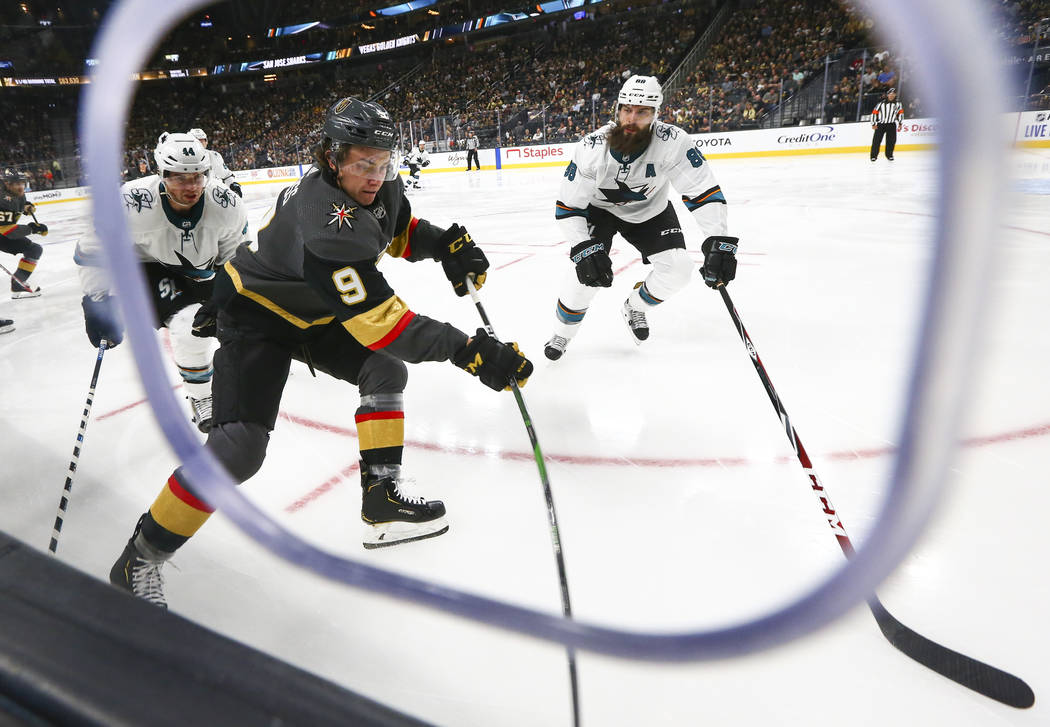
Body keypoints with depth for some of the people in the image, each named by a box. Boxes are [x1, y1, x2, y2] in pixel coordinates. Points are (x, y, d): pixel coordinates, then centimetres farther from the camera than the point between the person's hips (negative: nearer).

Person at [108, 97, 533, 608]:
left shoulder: (378, 184, -12)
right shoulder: (328, 224, -38)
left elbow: (400, 230, 10)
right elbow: (380, 323, -41)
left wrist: (444, 244, -11)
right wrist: (466, 349, -41)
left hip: (315, 309, 9)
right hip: (255, 316, -9)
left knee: (385, 369, -2)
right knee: (241, 443, -18)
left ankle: (382, 498, 4)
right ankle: (141, 557, 1)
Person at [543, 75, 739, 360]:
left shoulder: (673, 142, -31)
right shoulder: (591, 148, -29)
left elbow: (704, 191, -28)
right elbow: (568, 207, -24)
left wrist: (719, 242, -41)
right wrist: (584, 248, -38)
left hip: (650, 211, 2)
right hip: (600, 209, -2)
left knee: (678, 269, -14)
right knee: (586, 271, -23)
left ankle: (635, 307, 18)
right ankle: (562, 333, 3)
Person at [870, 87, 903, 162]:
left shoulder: (898, 104, 6)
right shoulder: (881, 104, -4)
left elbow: (900, 113, 17)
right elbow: (874, 113, -2)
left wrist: (900, 123, 13)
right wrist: (873, 124, -6)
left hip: (891, 125, 2)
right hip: (880, 124, -2)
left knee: (891, 140, -1)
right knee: (877, 140, -10)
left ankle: (889, 155, 13)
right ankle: (874, 155, -1)